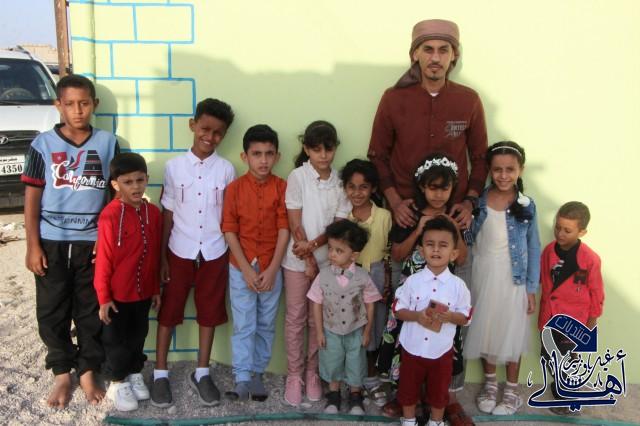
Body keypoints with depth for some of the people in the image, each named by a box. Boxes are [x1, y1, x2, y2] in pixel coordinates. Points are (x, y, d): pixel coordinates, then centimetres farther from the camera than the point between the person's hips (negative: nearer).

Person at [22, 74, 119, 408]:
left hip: (92, 242, 0)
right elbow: (32, 197, -1)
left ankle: (88, 373, 24)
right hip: (52, 242, 0)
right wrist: (33, 246, -5)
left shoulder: (108, 143, 0)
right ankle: (62, 374, 25)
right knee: (52, 313, 9)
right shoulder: (43, 144, -1)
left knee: (91, 312, 9)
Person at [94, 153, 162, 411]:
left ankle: (135, 374, 39)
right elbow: (103, 260, -14)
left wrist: (156, 289, 11)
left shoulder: (152, 212, -1)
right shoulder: (110, 215, -18)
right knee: (117, 339, 11)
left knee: (138, 335, 19)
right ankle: (117, 383, 28)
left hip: (143, 290, 5)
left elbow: (155, 255, 6)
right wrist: (103, 297, -11)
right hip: (117, 293, -5)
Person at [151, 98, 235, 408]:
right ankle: (160, 373, 23)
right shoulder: (174, 166, -3)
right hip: (179, 252, 0)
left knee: (209, 313, 10)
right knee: (169, 312, 9)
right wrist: (161, 255, -1)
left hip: (214, 254, 1)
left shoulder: (226, 170, -3)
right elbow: (167, 214, 0)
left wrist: (234, 255, 0)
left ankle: (201, 373, 26)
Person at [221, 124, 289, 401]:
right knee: (244, 326, 3)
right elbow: (230, 231, -6)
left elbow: (284, 229, -7)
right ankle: (242, 379, 11)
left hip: (271, 267, 1)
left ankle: (257, 374, 26)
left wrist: (272, 269, -12)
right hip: (241, 267, -1)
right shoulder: (234, 188, -6)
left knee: (266, 325, 12)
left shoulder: (282, 187, -5)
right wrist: (246, 269, -12)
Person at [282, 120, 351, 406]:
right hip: (297, 260, -2)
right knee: (295, 319, 7)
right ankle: (294, 375, 21)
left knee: (319, 319, 11)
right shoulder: (297, 177, -9)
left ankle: (312, 372, 26)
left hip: (328, 261, 2)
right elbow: (295, 224, -9)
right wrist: (309, 261, -10)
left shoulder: (341, 181, -1)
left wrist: (313, 245, -19)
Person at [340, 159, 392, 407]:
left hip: (375, 275, 0)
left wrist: (387, 283, -1)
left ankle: (371, 379, 28)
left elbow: (388, 252, -1)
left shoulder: (384, 216, -6)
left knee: (373, 326, 11)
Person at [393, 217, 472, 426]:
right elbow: (398, 310, -4)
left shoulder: (458, 285, -11)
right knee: (408, 389, 17)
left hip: (441, 350, 0)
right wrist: (417, 316, -23)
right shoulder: (412, 281, -11)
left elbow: (464, 317, -3)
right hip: (412, 348, 0)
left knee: (439, 391, 18)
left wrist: (448, 316, -24)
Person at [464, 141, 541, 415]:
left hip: (513, 279, -1)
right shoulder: (478, 202, -5)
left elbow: (533, 249, -4)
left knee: (511, 333, 10)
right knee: (485, 330, 14)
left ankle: (512, 390, 29)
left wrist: (531, 289, -4)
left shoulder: (526, 206, -8)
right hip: (483, 276, 2)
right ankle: (490, 383, 35)